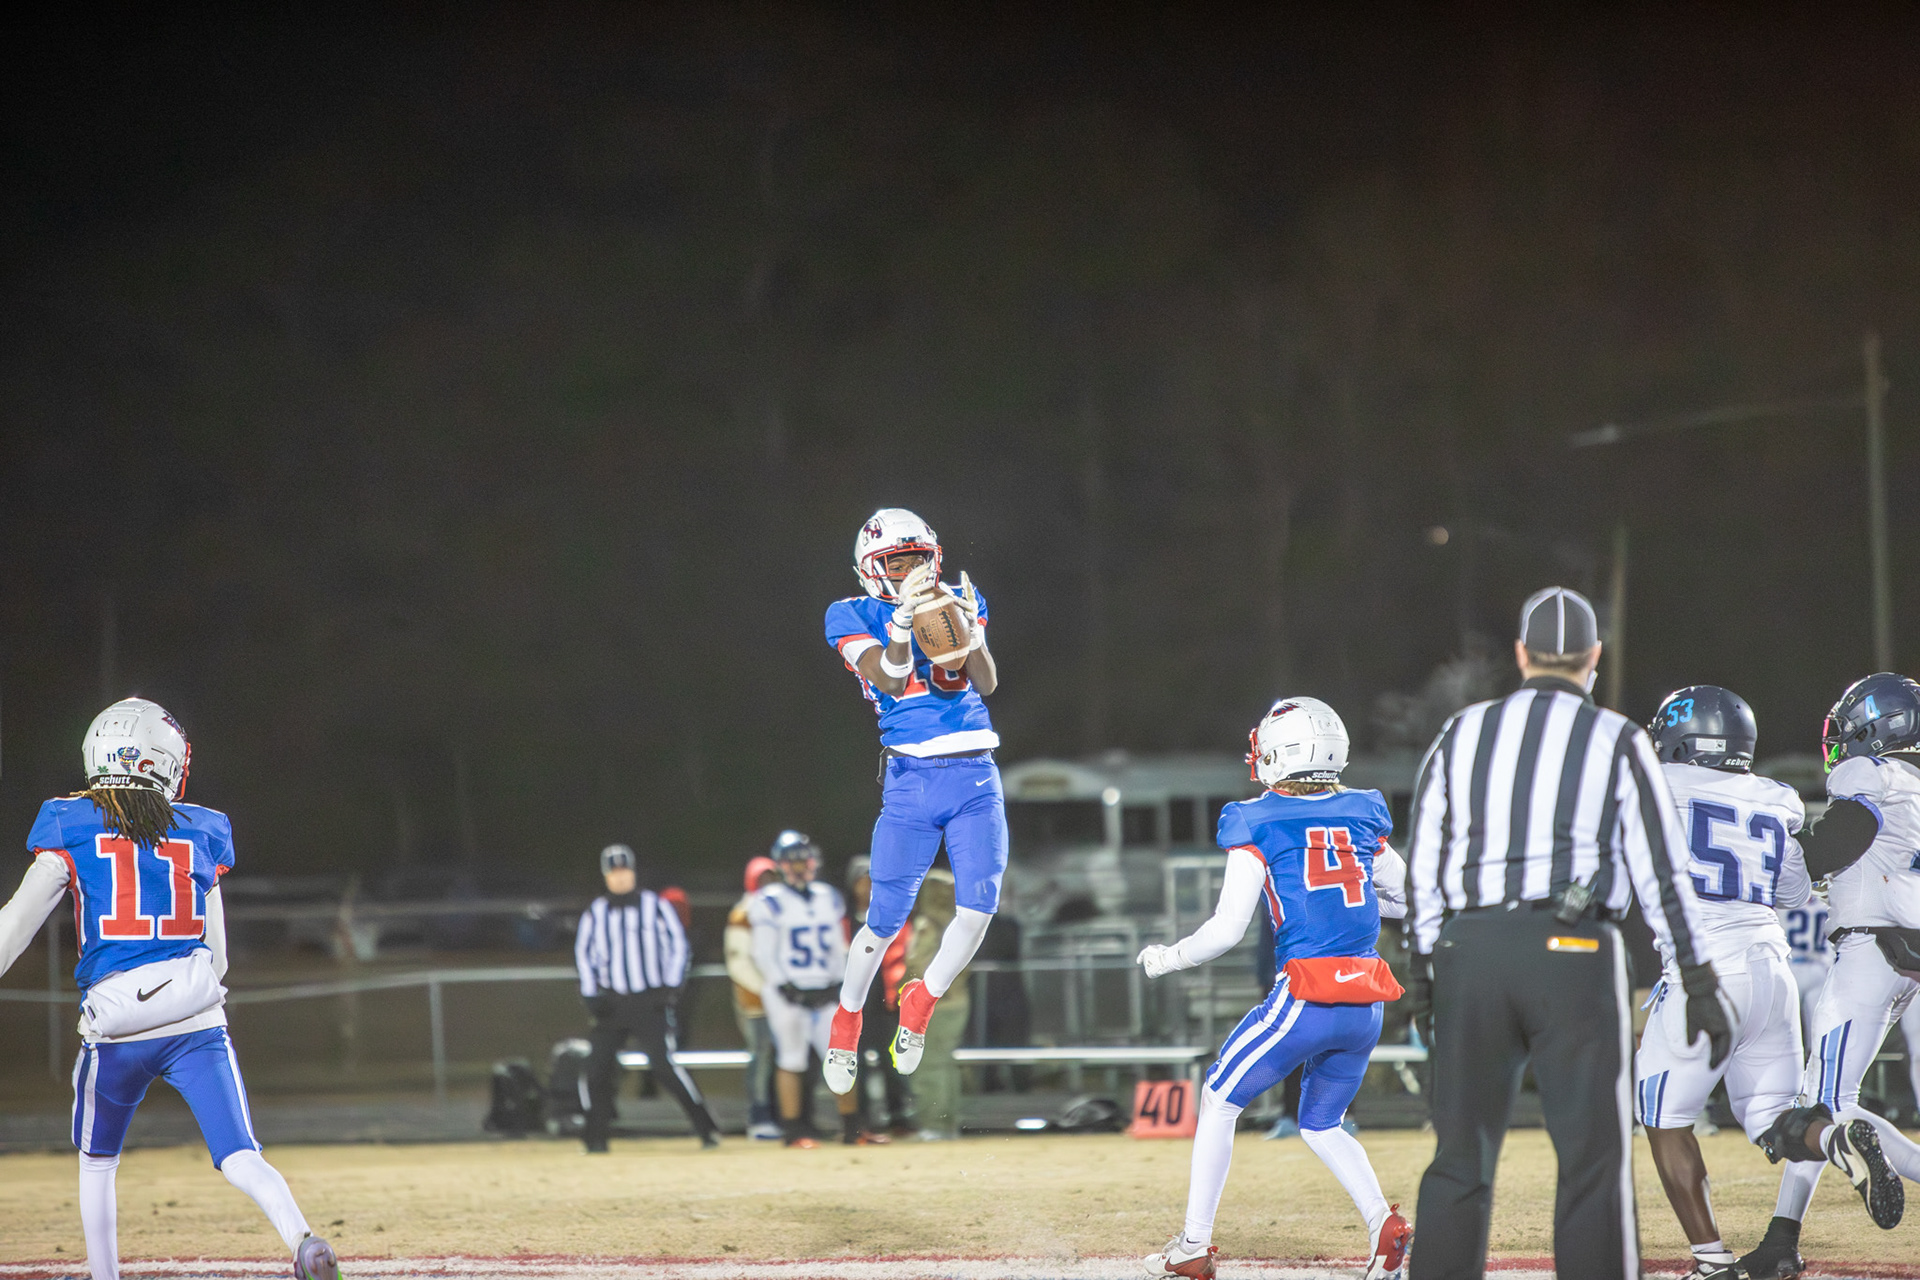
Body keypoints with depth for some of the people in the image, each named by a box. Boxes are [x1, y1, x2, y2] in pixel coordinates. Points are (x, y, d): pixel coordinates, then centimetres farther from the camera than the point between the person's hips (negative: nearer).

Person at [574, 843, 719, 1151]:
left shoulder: (656, 906, 1)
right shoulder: (595, 912, 8)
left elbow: (679, 945, 4)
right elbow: (583, 953, 14)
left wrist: (672, 987, -7)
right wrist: (590, 995, 3)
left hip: (651, 1000, -4)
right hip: (612, 1004, 4)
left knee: (664, 1065, -14)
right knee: (597, 1066, -5)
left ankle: (706, 1128, -8)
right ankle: (596, 1136, 6)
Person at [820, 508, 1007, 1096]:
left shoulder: (960, 602, 10)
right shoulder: (854, 616, 2)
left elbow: (987, 683, -1)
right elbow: (889, 679, -14)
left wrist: (970, 630, -20)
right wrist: (904, 618, -28)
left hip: (976, 778, 2)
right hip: (910, 777, -2)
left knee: (979, 907, -11)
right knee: (887, 917, -4)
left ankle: (921, 1003, 14)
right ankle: (846, 1021, 20)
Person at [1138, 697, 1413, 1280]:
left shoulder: (1258, 825, -4)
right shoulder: (1361, 817, 10)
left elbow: (1226, 929, -7)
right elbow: (1409, 899, 20)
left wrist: (1167, 958, 9)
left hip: (1307, 996, -5)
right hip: (1368, 1003, 5)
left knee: (1219, 1101, 12)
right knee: (1321, 1124, 22)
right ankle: (1383, 1222, -1)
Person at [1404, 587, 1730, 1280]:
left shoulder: (1460, 735, 12)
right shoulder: (1618, 741, 3)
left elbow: (1423, 862, 9)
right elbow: (1662, 868, -2)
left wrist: (1421, 970, 13)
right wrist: (1699, 983, -1)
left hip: (1467, 950, 3)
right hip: (1575, 957, -3)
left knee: (1461, 1161, 7)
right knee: (1595, 1158, -2)